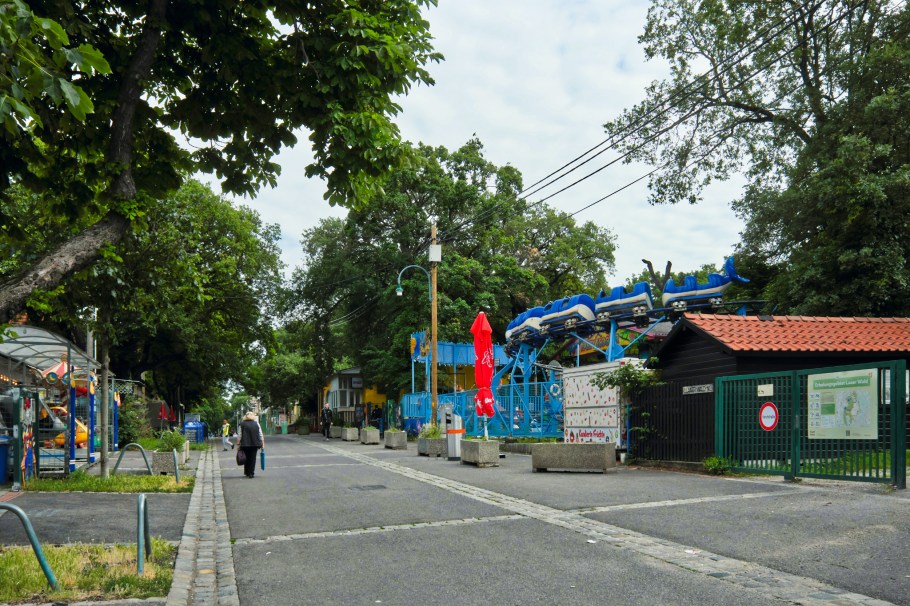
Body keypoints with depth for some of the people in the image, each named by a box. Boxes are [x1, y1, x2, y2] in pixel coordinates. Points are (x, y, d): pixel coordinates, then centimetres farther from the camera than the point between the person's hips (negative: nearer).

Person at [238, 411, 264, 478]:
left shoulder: (242, 424, 2)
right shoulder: (256, 423, 6)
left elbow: (240, 435, -2)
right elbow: (260, 435, 5)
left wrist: (239, 444, 2)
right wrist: (262, 443, 10)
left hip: (245, 444, 0)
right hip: (255, 444, 0)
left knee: (246, 458, 11)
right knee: (253, 458, 4)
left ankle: (247, 473, 16)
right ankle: (251, 473, 0)